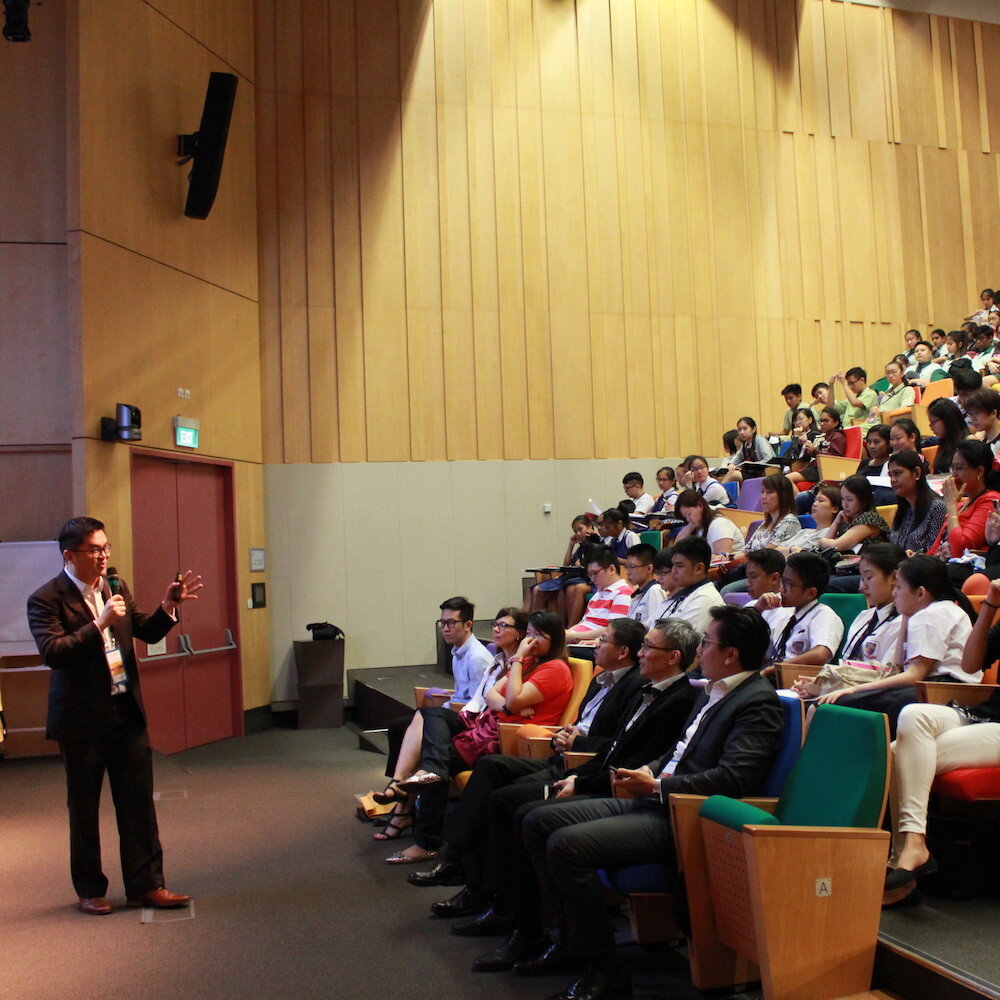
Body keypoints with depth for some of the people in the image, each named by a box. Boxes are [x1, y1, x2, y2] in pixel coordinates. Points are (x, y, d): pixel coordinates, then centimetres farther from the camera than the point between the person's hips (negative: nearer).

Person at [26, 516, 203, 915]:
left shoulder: (116, 586, 8)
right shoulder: (46, 599, -11)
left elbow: (147, 632, 12)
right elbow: (52, 652, -23)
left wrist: (168, 607, -6)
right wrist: (100, 623, -27)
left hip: (127, 712, 5)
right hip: (82, 718, -5)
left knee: (139, 801, 7)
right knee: (84, 808, 10)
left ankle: (146, 884, 17)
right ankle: (89, 890, 25)